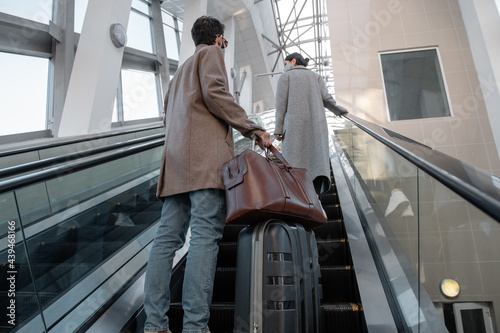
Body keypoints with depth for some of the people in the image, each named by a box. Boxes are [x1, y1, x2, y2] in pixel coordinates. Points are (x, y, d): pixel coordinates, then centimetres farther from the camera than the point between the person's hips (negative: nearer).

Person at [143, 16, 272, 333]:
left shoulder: (181, 70, 35)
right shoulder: (211, 53, 10)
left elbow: (169, 114, 31)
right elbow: (215, 93, -8)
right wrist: (254, 129, -7)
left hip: (177, 162, 8)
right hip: (207, 155, -8)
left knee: (168, 237, 0)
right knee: (205, 235, -15)